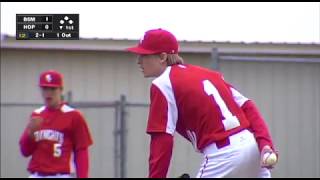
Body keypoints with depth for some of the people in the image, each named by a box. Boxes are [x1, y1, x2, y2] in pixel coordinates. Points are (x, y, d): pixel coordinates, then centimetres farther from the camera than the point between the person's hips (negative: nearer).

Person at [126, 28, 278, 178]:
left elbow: (162, 140, -12)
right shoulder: (206, 73, 20)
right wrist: (265, 144, -2)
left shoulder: (162, 84, -3)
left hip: (223, 156, -8)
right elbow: (248, 107, 8)